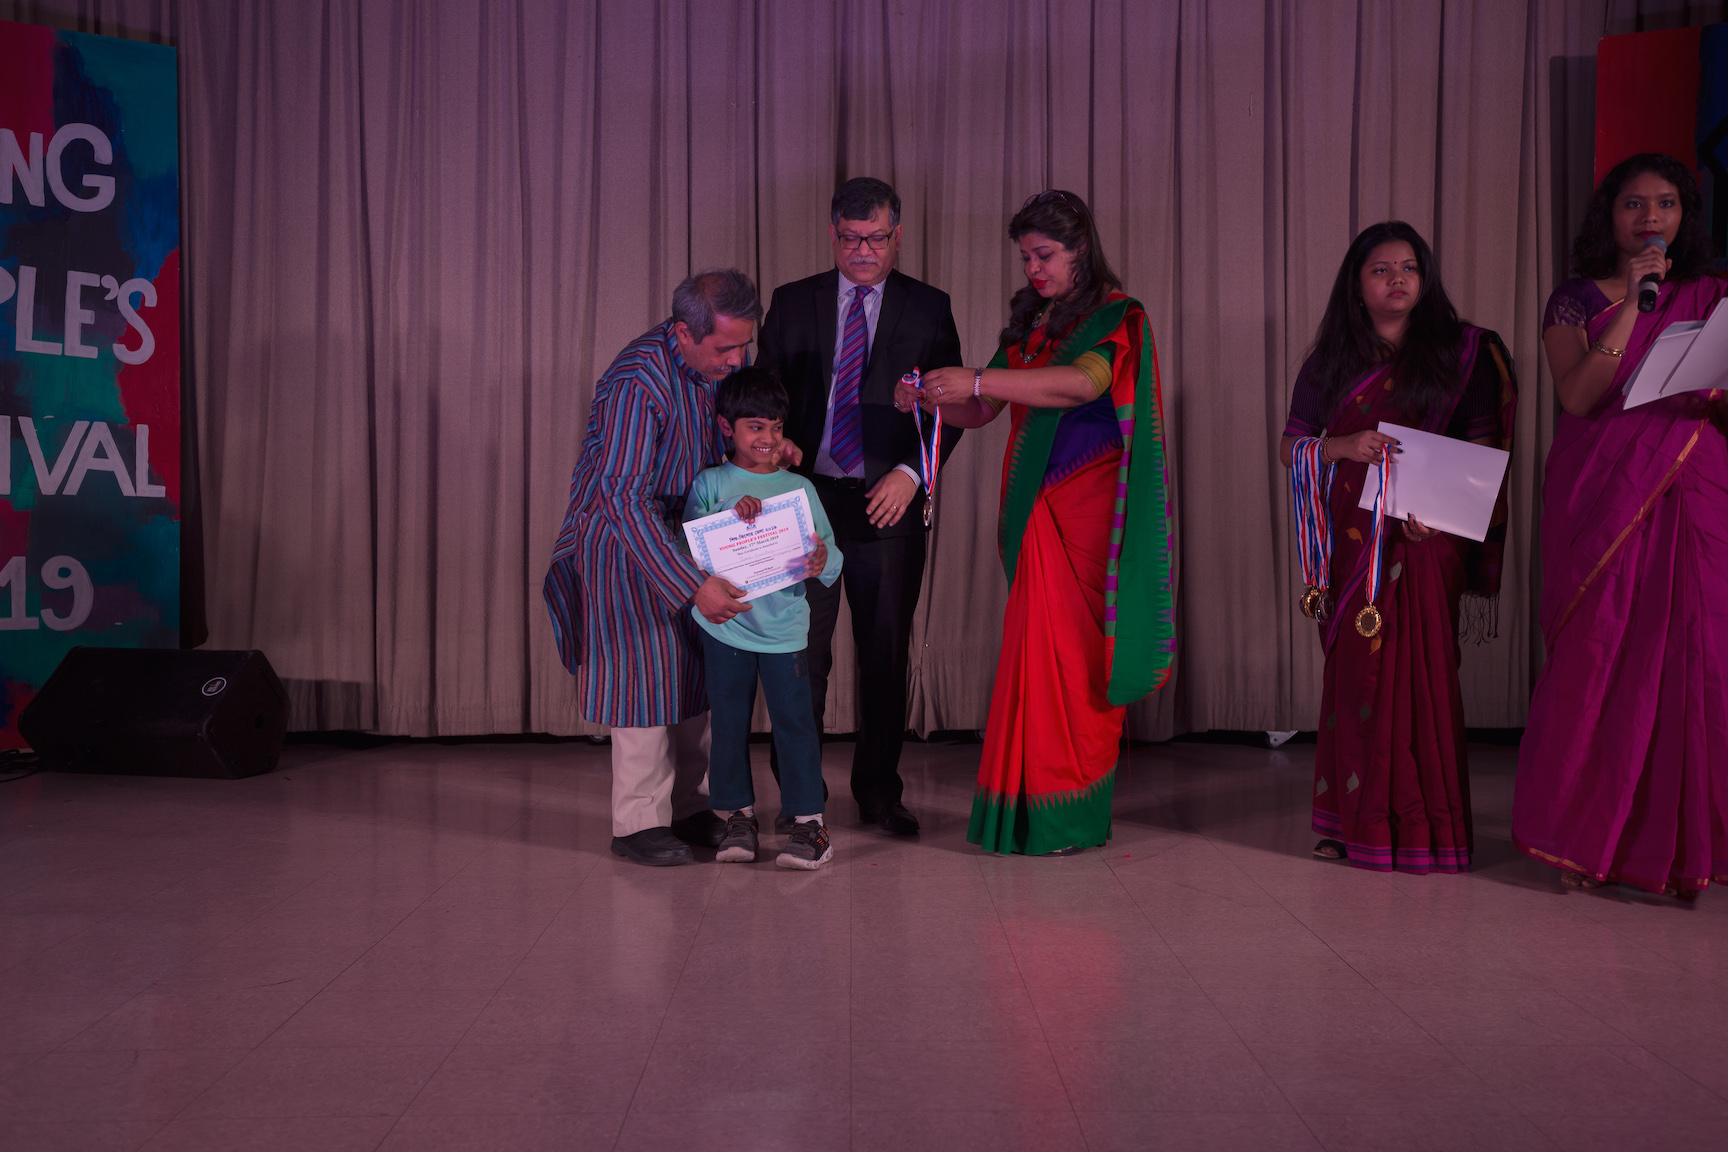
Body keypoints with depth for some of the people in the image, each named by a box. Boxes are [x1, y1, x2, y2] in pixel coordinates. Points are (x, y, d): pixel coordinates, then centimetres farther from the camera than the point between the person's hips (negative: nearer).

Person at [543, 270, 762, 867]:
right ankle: (638, 823, 5)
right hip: (622, 534, -7)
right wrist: (693, 586, -37)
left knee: (696, 669, 8)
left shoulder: (721, 361, -6)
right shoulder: (639, 381, -30)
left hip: (688, 525, 7)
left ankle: (690, 807, 18)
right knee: (644, 672, -6)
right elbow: (622, 499, -34)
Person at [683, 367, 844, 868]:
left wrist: (823, 561, -23)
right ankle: (738, 813, 21)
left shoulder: (799, 487, 5)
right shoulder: (710, 483, 4)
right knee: (729, 721, 8)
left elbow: (830, 555, 1)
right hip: (724, 624, 1)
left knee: (794, 719, -2)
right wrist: (731, 515, -23)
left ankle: (808, 818, 6)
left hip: (784, 628, 0)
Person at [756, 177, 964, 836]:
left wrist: (911, 472, -9)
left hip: (889, 502, 0)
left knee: (887, 653, 6)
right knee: (803, 651, 2)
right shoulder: (793, 303, 9)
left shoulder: (929, 309, 6)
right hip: (807, 498, 0)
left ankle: (880, 793, 19)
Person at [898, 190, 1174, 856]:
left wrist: (977, 379, -26)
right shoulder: (1029, 322, 18)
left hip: (1084, 506, -5)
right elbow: (981, 413, 16)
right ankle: (1033, 808, 7)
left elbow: (1082, 383, -22)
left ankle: (1068, 817, -1)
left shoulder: (1117, 317, -2)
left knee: (1070, 652, -7)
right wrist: (929, 399, -4)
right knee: (1040, 648, 3)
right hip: (1033, 505, 6)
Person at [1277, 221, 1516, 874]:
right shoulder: (1331, 362, 13)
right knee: (1353, 669, 2)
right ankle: (1352, 819, 9)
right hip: (1350, 542, 2)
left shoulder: (1460, 352, 7)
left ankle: (1419, 824, 0)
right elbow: (1290, 447, 9)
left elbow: (1484, 443, 2)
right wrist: (1346, 447, -11)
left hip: (1425, 535, -2)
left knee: (1415, 668, -7)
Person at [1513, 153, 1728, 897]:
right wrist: (1631, 305, -12)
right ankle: (1586, 835, 10)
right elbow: (1578, 397, -10)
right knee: (1598, 659, -2)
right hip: (1601, 498, -2)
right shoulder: (1576, 302, 6)